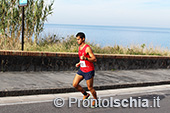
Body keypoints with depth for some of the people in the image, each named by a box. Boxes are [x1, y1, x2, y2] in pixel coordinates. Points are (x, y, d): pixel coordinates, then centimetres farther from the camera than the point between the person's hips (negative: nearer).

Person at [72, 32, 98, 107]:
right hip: (81, 70, 8)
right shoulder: (79, 47, 9)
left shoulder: (87, 48, -17)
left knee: (90, 88, 3)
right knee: (75, 84, -1)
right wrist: (79, 63, 8)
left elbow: (94, 59, -21)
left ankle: (95, 99, 28)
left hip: (89, 71, -8)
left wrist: (85, 58, -34)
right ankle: (85, 94, 21)